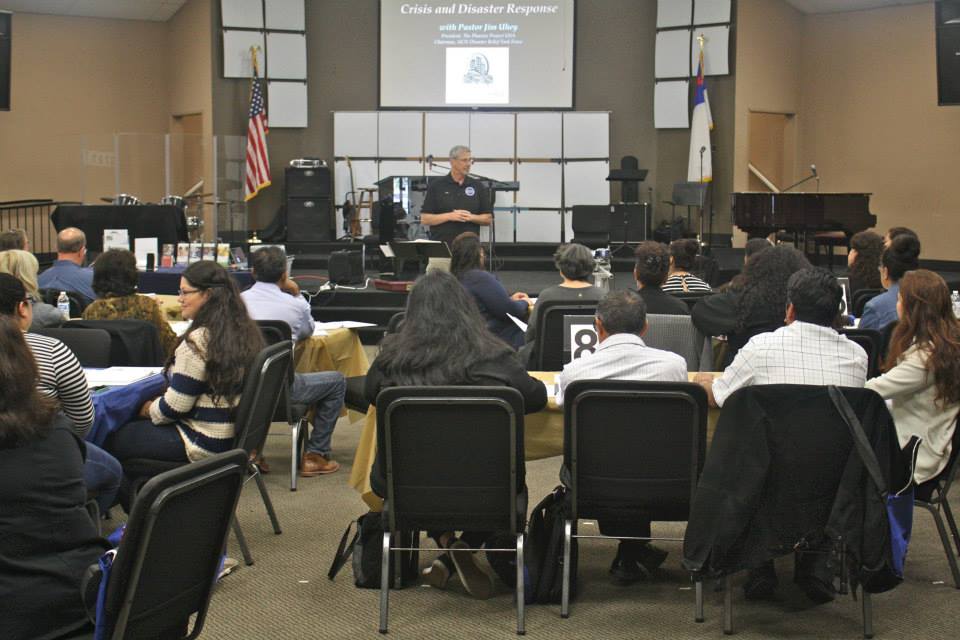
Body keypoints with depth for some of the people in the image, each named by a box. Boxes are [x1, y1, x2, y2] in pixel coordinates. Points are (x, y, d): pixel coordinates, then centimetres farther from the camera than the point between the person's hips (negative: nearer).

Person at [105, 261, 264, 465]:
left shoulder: (198, 340, -22)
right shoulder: (247, 333, 5)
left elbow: (175, 407, -20)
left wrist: (149, 409, 2)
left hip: (204, 444, -9)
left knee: (113, 439, 7)